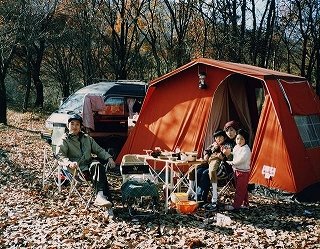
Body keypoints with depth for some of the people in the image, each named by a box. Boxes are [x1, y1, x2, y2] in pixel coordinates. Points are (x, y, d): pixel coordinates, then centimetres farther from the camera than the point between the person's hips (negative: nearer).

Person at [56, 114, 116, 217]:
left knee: (97, 165, -33)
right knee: (99, 170, -34)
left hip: (90, 164, 5)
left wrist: (108, 157, 7)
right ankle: (107, 201, -44)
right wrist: (69, 163, -28)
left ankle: (100, 196, -44)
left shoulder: (87, 138, 26)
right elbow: (59, 155, -7)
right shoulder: (64, 140, 9)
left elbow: (99, 150, 26)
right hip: (79, 170, -5)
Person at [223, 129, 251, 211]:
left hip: (243, 171, -8)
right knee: (243, 189, 16)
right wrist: (228, 153, -3)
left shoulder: (246, 149, -19)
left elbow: (239, 161, -25)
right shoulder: (236, 147, 7)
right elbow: (233, 157, 16)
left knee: (240, 189, -1)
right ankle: (245, 203, 26)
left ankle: (236, 205, 3)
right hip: (236, 170, 8)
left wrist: (229, 162, -14)